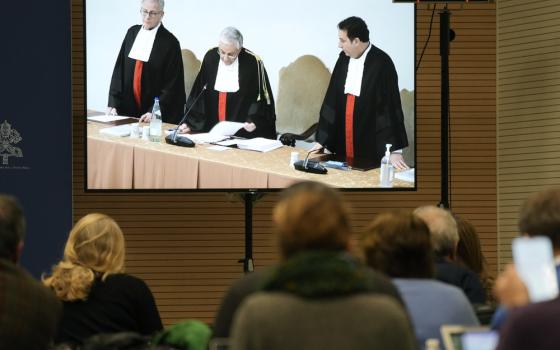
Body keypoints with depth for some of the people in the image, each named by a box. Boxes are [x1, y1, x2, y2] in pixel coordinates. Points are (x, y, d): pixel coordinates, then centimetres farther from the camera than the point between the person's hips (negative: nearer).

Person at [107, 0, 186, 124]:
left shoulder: (170, 42, -9)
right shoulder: (132, 33, 6)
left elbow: (172, 83, -10)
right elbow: (119, 69, 6)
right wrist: (113, 103, -2)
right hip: (128, 109, 4)